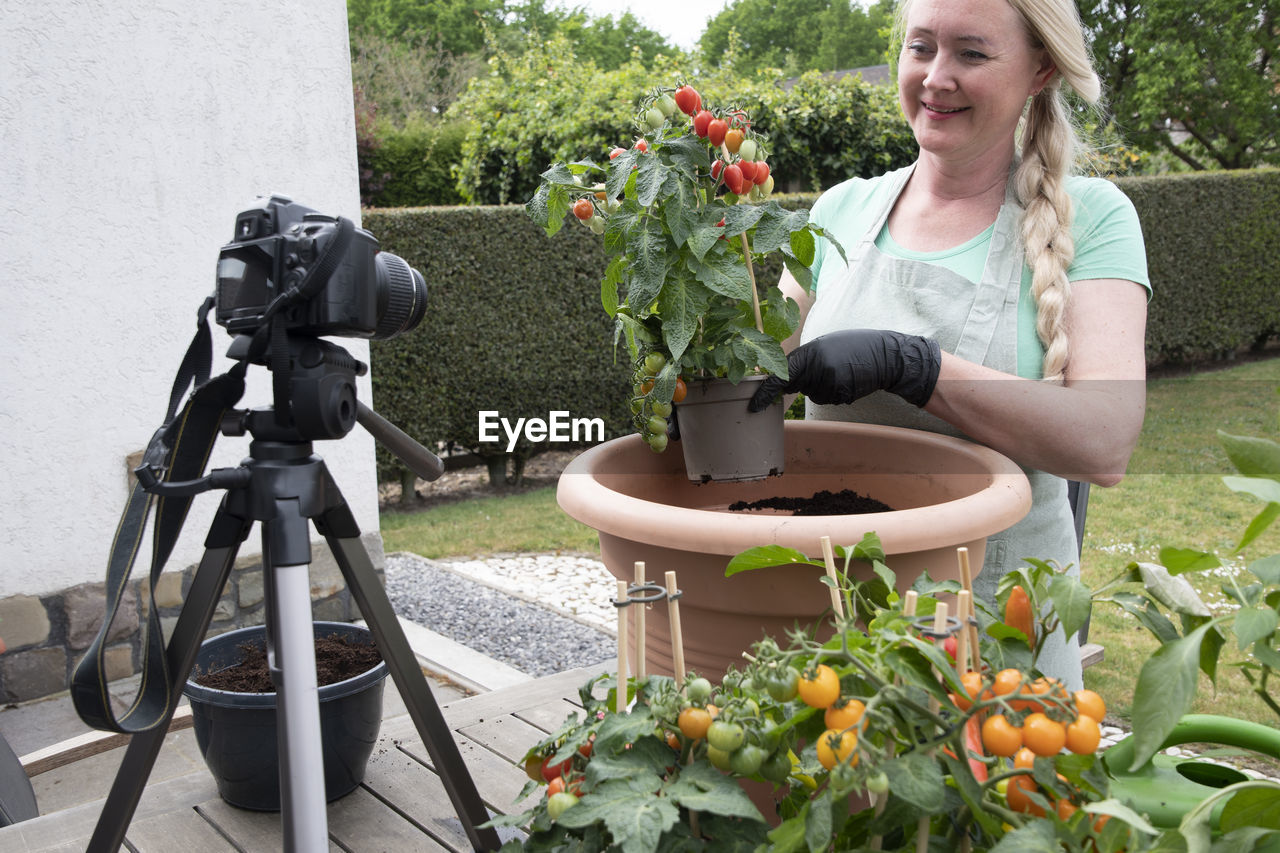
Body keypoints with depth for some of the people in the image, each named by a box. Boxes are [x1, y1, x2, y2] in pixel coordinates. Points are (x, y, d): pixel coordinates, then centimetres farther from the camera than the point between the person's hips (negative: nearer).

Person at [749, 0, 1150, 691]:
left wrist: (904, 361, -30)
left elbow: (1106, 444, -19)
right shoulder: (843, 210, 3)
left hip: (1001, 611, -2)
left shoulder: (1088, 217, -6)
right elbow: (768, 361, 4)